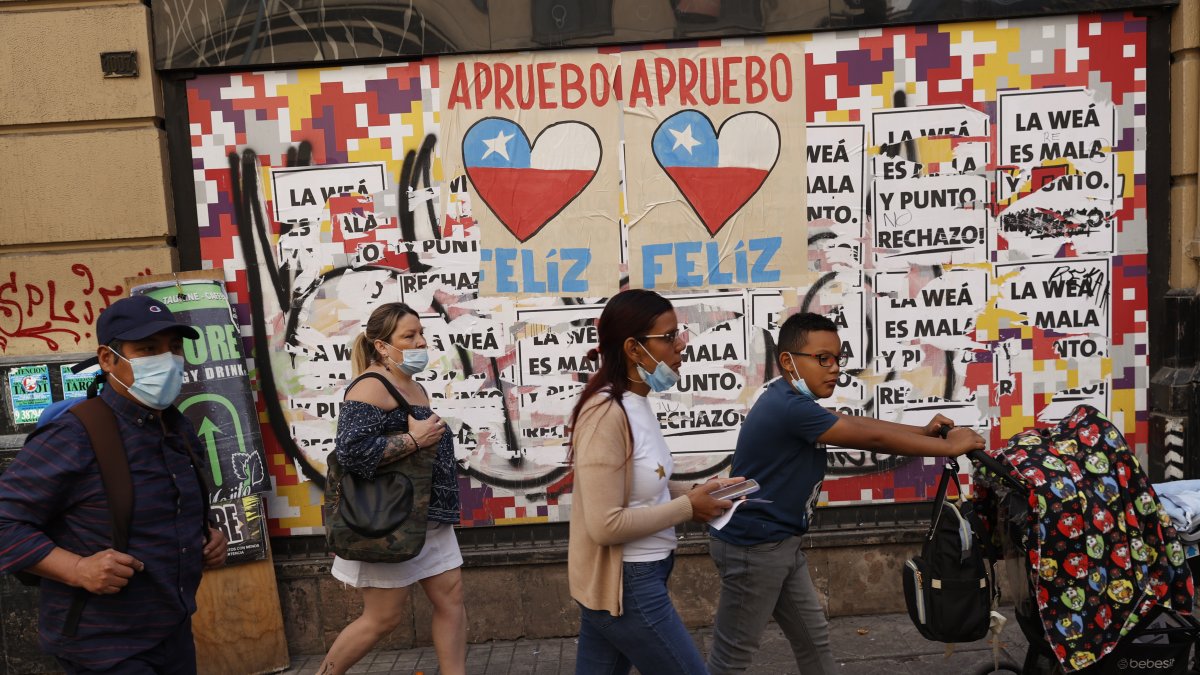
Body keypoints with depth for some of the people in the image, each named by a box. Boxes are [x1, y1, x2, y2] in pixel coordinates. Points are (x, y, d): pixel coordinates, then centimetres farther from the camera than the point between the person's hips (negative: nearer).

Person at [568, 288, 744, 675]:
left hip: (628, 579, 9)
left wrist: (693, 498, -1)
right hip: (625, 586, -9)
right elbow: (605, 525, -25)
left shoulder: (635, 403, 6)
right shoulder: (607, 414, -23)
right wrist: (687, 507, -16)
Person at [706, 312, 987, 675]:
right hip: (753, 546, -10)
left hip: (781, 543, 10)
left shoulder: (792, 402, 8)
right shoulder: (789, 408, -25)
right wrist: (949, 446, -11)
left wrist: (924, 431, 0)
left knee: (813, 639, 18)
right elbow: (872, 439, -21)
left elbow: (857, 424, 10)